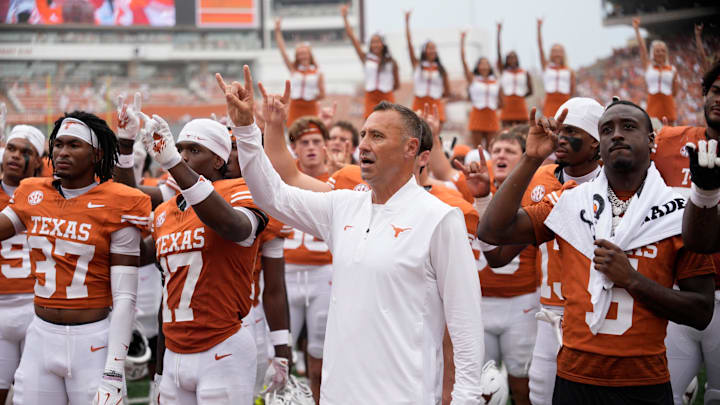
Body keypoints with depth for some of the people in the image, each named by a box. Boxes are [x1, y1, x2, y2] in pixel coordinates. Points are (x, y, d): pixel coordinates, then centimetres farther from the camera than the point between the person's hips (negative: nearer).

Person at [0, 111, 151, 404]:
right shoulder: (33, 196, 7)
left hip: (92, 341, -4)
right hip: (41, 337, 5)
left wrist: (113, 374, -17)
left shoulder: (115, 207, -8)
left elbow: (124, 298, -11)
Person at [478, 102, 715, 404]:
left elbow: (701, 313, -4)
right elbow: (492, 231, -6)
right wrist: (531, 160, -10)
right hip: (575, 378, 1)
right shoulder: (570, 203, 4)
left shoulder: (679, 213, -2)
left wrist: (632, 280, -15)